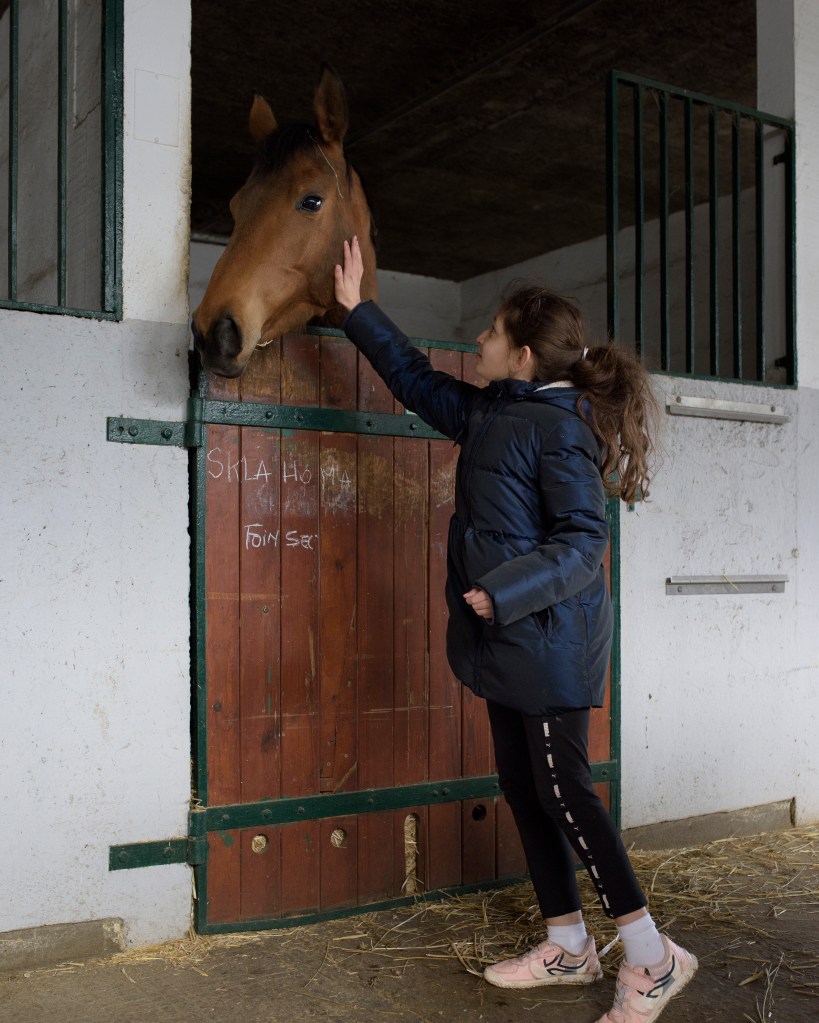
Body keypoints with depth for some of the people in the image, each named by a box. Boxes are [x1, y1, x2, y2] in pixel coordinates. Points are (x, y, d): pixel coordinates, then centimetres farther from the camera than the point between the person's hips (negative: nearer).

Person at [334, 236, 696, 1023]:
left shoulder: (558, 428, -15)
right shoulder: (488, 414, 10)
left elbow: (583, 541, -20)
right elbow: (416, 378, 23)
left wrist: (507, 590, -31)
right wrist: (357, 311, 21)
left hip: (549, 639, -9)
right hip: (505, 641, 9)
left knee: (565, 793, -3)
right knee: (523, 790, 13)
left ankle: (652, 959, 12)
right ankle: (567, 946, 27)